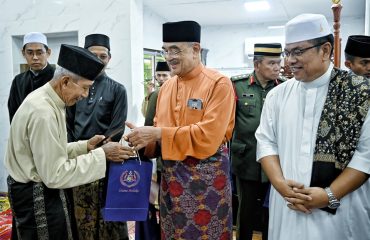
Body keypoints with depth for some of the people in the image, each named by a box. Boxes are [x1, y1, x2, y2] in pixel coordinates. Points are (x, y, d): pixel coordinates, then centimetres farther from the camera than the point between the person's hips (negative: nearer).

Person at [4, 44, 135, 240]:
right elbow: (55, 175, -26)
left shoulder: (45, 99, 4)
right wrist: (102, 154, -23)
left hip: (39, 189, 9)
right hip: (37, 196, -9)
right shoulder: (43, 112, -27)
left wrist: (85, 146, 0)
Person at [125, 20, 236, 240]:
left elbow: (209, 136, -22)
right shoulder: (167, 87, 7)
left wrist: (158, 134, -23)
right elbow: (159, 130, 12)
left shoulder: (219, 83, -13)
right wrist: (144, 135, -10)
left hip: (206, 175, -6)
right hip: (171, 175, 6)